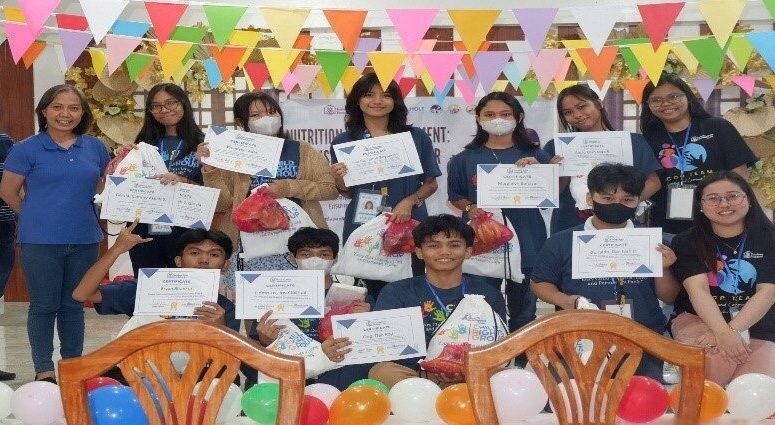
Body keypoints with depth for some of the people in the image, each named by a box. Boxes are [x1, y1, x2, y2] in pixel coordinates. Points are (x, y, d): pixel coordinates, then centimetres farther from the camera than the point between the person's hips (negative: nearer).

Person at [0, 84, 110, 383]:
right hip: (41, 242, -3)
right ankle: (44, 371, 13)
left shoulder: (95, 148, 6)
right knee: (44, 306, 4)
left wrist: (78, 213, 8)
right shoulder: (27, 149, -4)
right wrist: (37, 217, 6)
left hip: (85, 240, 3)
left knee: (73, 305, 13)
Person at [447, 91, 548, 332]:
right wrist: (470, 208, -9)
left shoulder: (534, 156, 5)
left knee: (523, 311, 8)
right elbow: (454, 196, 11)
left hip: (524, 241, 1)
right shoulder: (465, 159, 5)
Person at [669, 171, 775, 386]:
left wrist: (732, 330, -23)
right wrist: (723, 333, -30)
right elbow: (698, 290, -13)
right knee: (715, 360, -33)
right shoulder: (687, 242, 2)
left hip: (756, 325, 1)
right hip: (698, 318, -1)